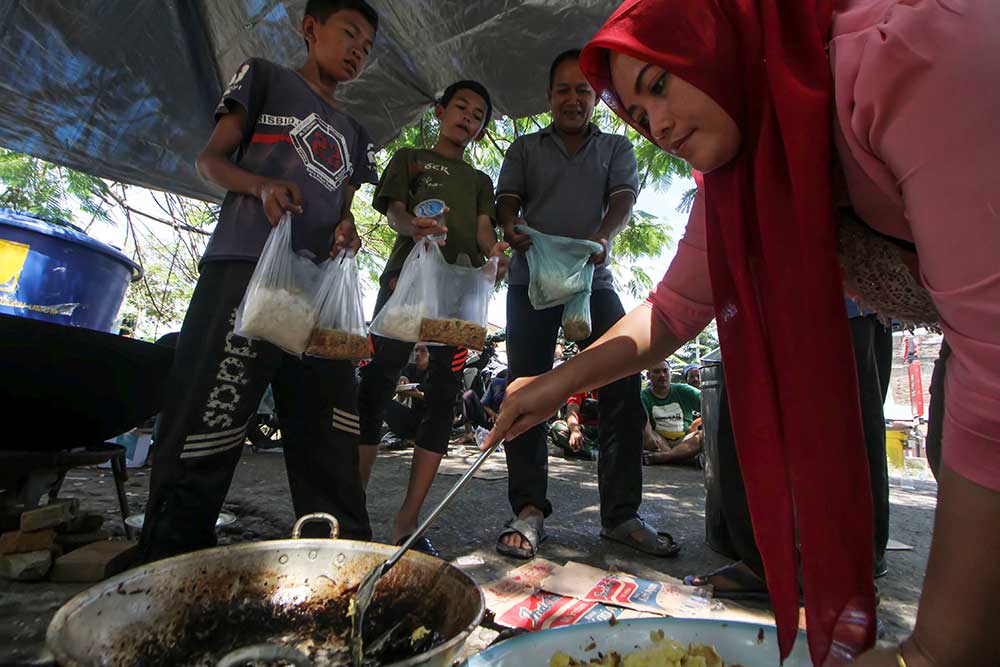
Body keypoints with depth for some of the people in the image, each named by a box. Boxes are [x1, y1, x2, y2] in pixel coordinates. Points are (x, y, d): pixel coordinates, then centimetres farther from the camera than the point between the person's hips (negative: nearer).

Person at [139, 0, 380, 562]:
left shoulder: (354, 135, 28)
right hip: (245, 269, -5)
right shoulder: (267, 78, 14)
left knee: (330, 426, 4)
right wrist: (262, 185, -13)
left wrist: (347, 227, 1)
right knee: (209, 420, -8)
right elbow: (210, 159, 8)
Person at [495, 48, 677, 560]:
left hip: (593, 281, 1)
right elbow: (506, 200, 6)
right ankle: (529, 510, 5)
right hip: (531, 281, 0)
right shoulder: (525, 148, 18)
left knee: (624, 392, -7)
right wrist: (512, 226, -19)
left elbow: (623, 199, 1)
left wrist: (604, 235, -22)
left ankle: (621, 514, 5)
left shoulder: (616, 148, 18)